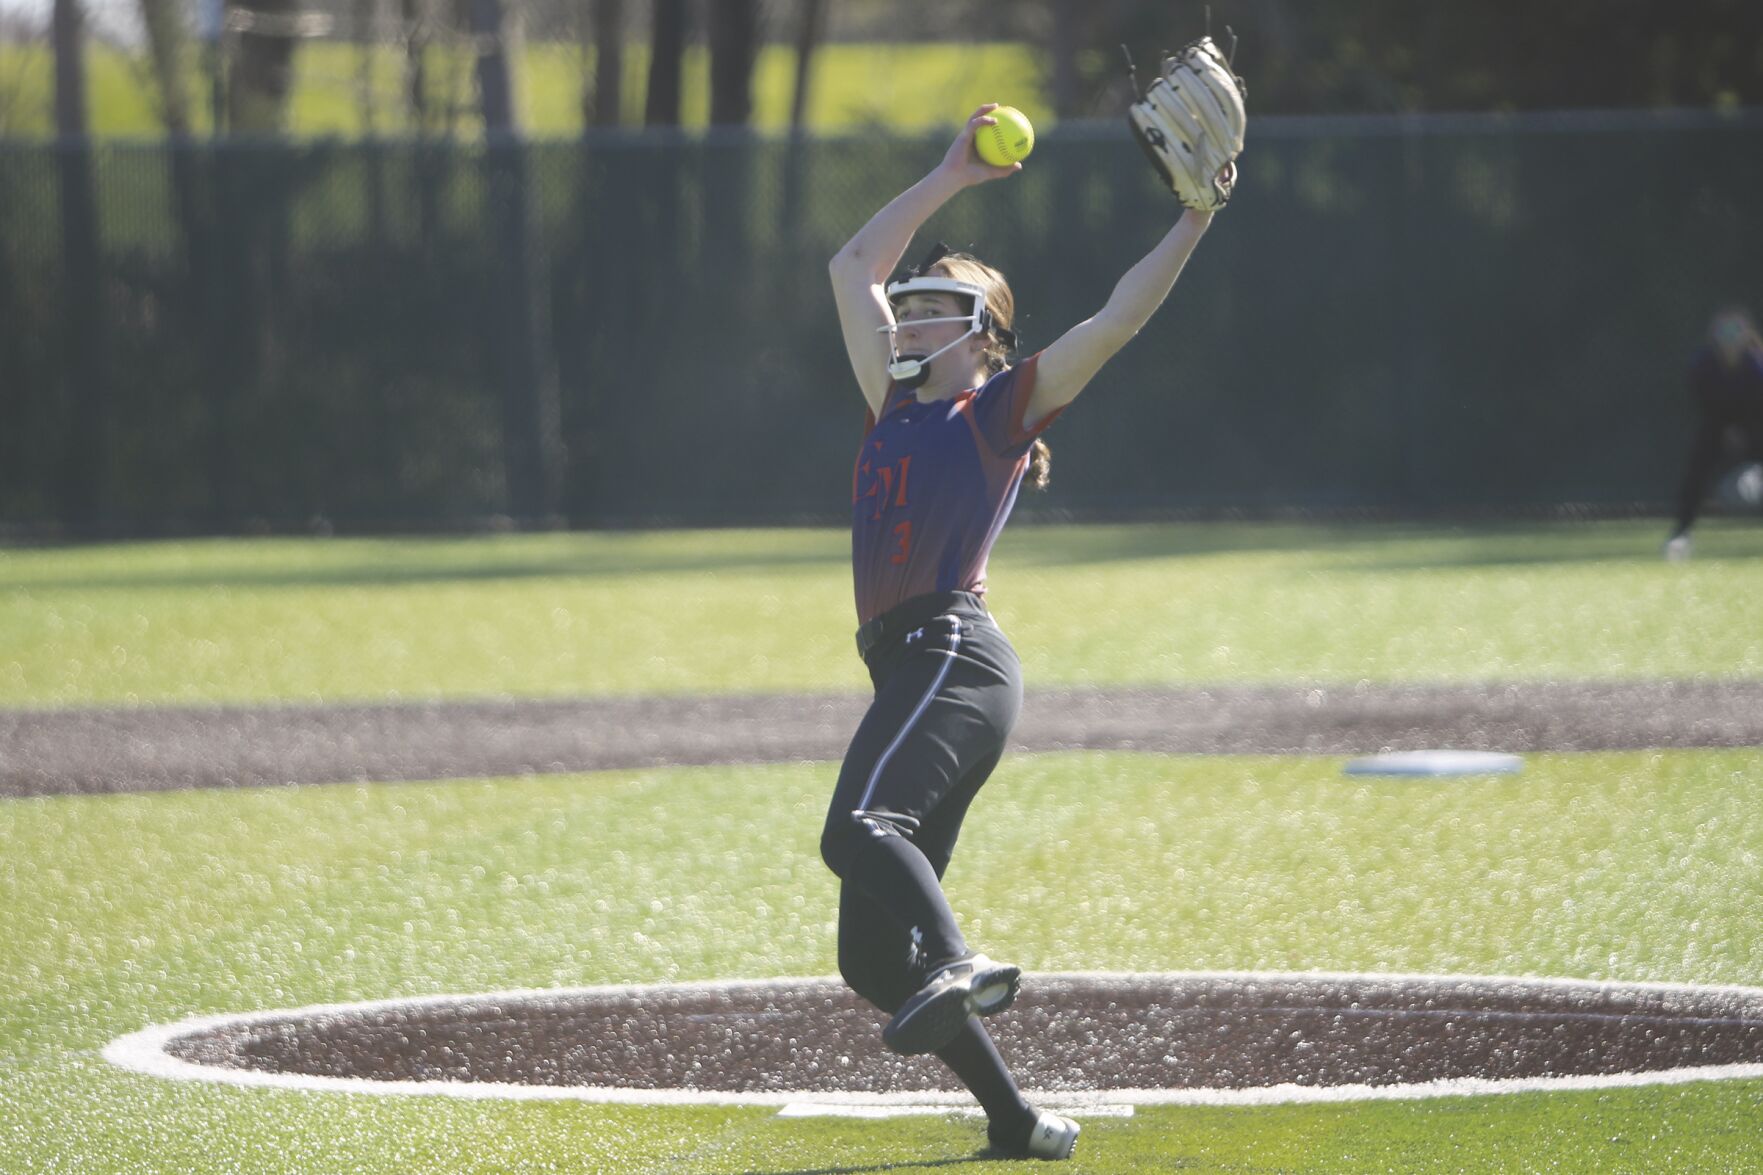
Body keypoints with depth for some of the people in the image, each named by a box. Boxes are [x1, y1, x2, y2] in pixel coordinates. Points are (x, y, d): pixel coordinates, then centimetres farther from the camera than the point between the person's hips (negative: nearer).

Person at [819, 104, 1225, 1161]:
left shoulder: (999, 409, 7)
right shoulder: (899, 403, 26)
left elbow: (1117, 321, -3)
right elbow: (854, 267, 35)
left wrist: (1194, 224, -9)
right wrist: (952, 178, 34)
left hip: (953, 655, -8)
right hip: (914, 670, 8)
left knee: (860, 830, -36)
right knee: (872, 957, 1)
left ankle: (959, 968, -56)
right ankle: (1019, 1124, 2)